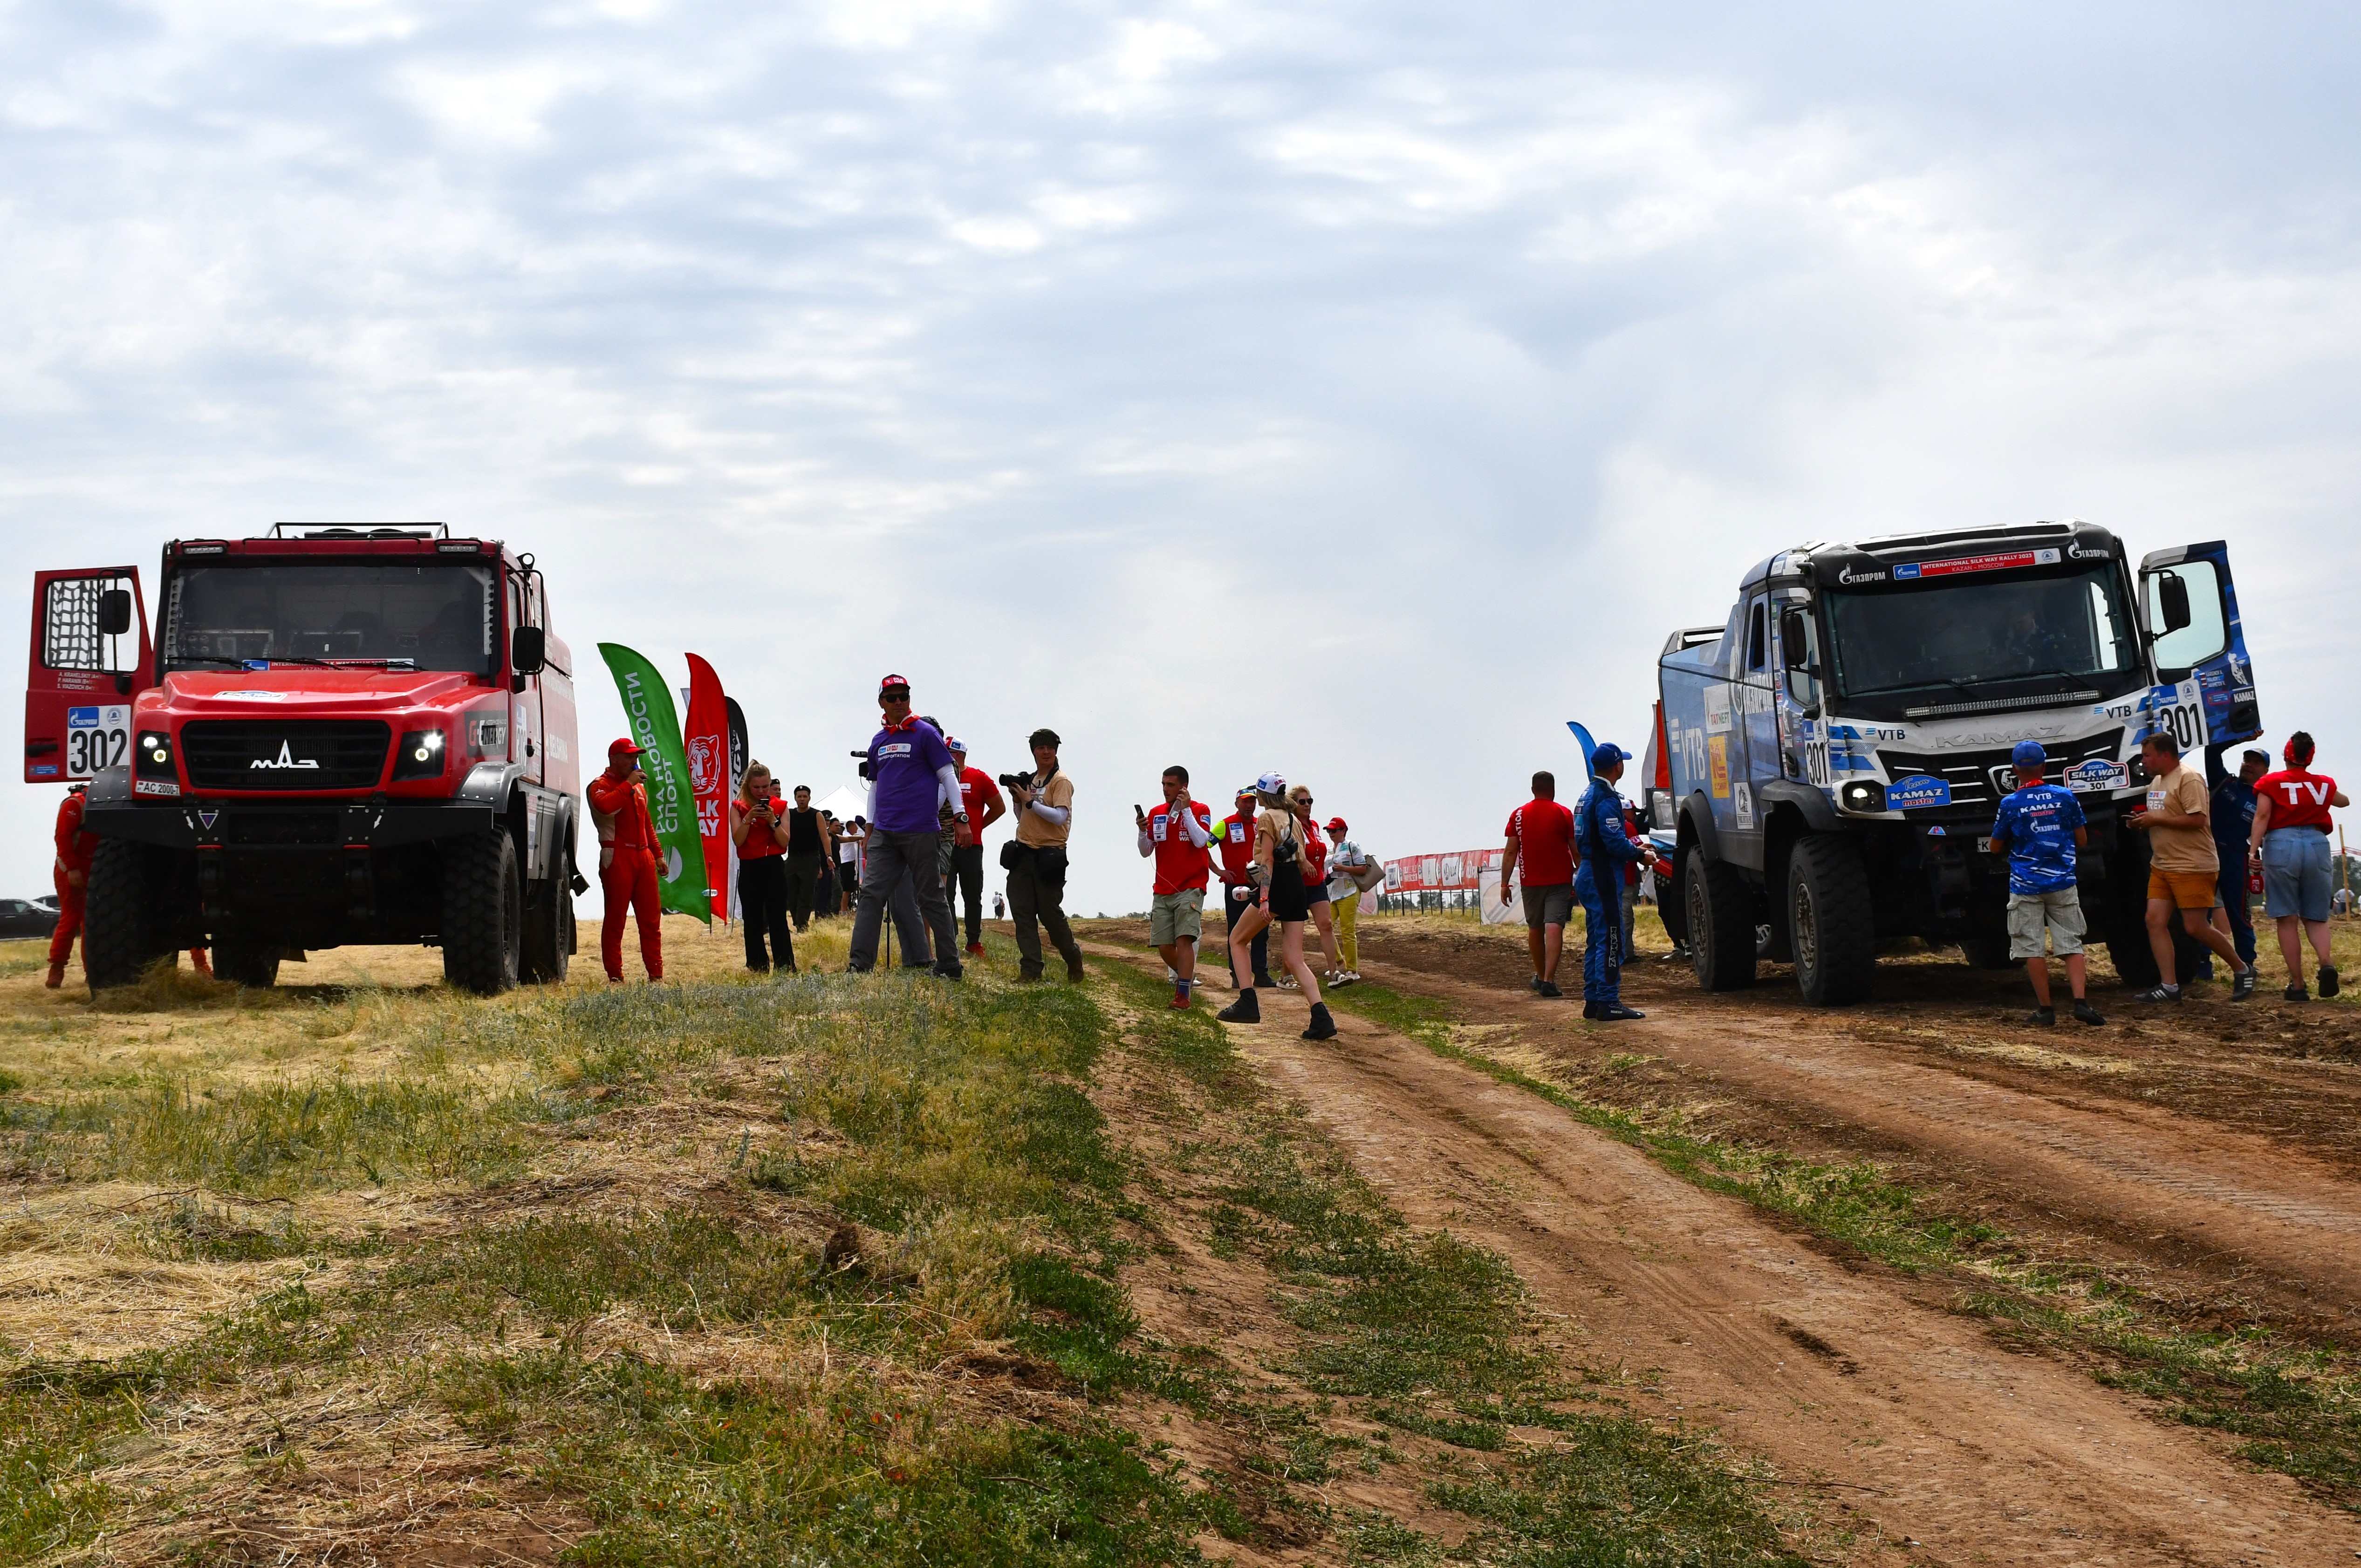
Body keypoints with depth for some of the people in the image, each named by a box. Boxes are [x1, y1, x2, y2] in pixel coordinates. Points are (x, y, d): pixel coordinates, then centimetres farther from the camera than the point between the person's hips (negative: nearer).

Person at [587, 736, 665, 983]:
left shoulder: (639, 787, 23)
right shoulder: (601, 785, -3)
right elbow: (604, 805, -27)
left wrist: (657, 854, 23)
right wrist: (629, 784, -20)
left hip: (643, 857, 7)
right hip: (617, 858, -7)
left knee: (651, 918, 5)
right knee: (615, 919, -4)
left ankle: (655, 974, 9)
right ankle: (615, 976, -2)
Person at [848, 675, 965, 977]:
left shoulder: (925, 734, -1)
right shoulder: (878, 741, 15)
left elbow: (948, 776, -3)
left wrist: (960, 817, -12)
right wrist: (870, 831, 20)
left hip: (921, 832, -5)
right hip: (884, 834, 5)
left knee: (931, 898, -1)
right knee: (871, 894, -4)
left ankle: (949, 966, 5)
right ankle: (860, 964, -6)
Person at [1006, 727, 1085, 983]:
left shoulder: (1061, 782, -6)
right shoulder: (1029, 780, 16)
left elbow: (1060, 817, -19)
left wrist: (1029, 801, -16)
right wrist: (1017, 799, 6)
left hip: (1048, 856, -7)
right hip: (1023, 854, 7)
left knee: (1050, 914, -3)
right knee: (1023, 914, -1)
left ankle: (1073, 956, 20)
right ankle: (1030, 969, 1)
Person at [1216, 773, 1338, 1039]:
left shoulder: (1267, 818, -5)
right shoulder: (1294, 819, 18)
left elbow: (1267, 860, -13)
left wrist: (1264, 899, -19)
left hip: (1277, 885, -7)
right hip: (1297, 888, 7)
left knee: (1237, 939, 9)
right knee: (1294, 959, 2)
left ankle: (1248, 1004, -3)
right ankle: (1321, 1018, -15)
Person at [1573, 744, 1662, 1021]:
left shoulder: (1588, 795, 16)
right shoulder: (1606, 799, -16)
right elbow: (1615, 843, -22)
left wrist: (1634, 848, 19)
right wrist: (1641, 856, -7)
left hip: (1588, 875, 11)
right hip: (1604, 878, -11)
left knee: (1596, 941, 14)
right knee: (1610, 941, -9)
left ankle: (1593, 1000, 17)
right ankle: (1608, 1003, -10)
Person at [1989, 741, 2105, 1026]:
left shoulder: (2010, 803, -7)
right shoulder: (2065, 797, 0)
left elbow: (1996, 846, 4)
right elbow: (2082, 840, 7)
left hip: (2026, 886, -2)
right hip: (2063, 883, 2)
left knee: (2032, 948, 3)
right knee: (2071, 945, 5)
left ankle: (2045, 1008, 3)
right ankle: (2080, 1000, -10)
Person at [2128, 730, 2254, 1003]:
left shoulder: (2188, 779, -15)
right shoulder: (2156, 781, 16)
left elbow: (2196, 820, -23)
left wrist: (2156, 820, -19)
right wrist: (2143, 821, 5)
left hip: (2192, 867, -9)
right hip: (2162, 866, 10)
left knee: (2196, 927, -6)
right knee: (2155, 921, -2)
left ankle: (2242, 970, 13)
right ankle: (2168, 986, -1)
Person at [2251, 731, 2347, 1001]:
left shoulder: (2271, 783, 3)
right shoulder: (2324, 784, 13)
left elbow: (2262, 816, -9)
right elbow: (2344, 801, 35)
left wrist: (2254, 849, -13)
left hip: (2281, 845, -2)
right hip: (2317, 846, 2)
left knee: (2288, 920, 1)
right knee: (2315, 918, 11)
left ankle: (2297, 985, -3)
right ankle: (2326, 962, -18)